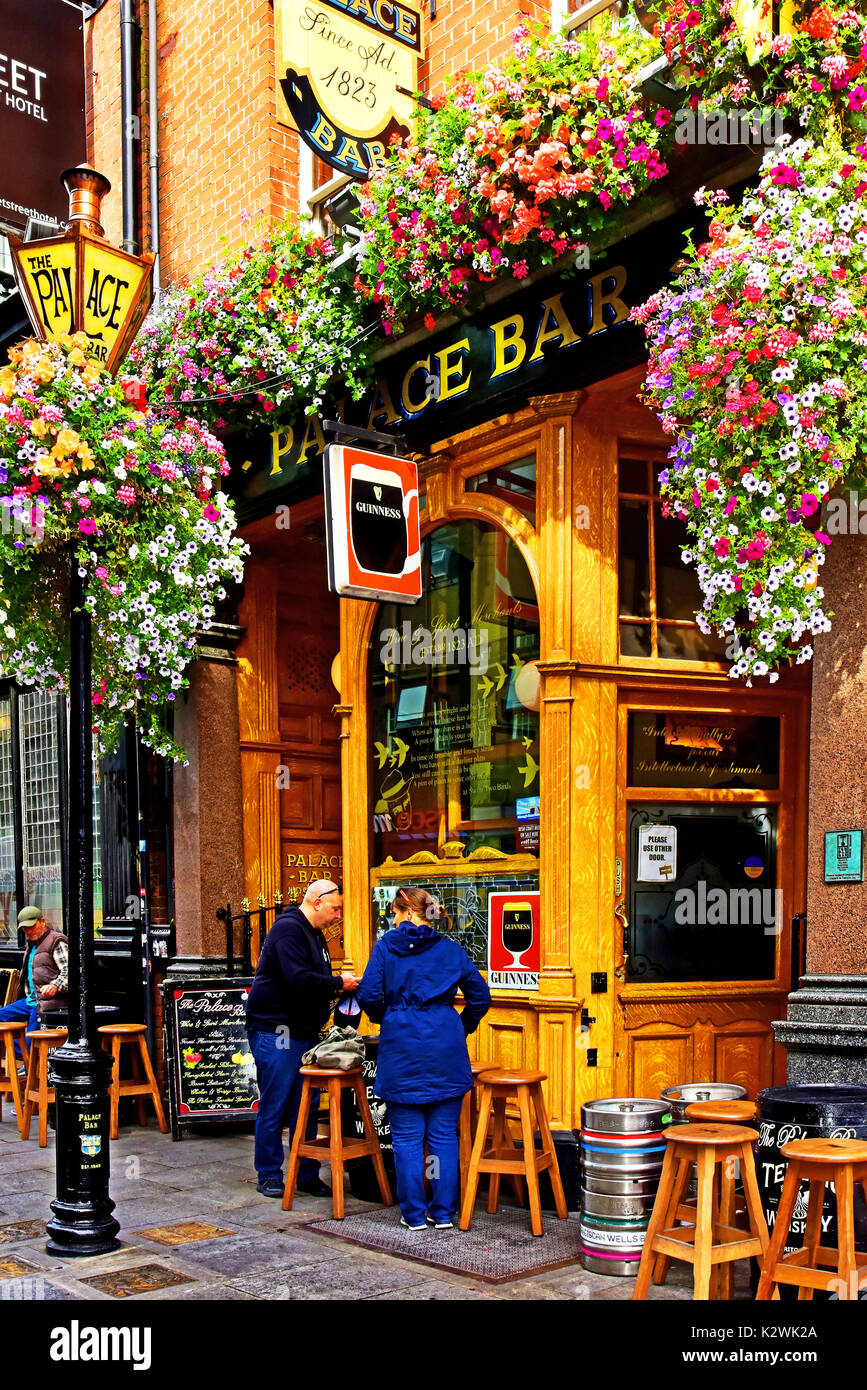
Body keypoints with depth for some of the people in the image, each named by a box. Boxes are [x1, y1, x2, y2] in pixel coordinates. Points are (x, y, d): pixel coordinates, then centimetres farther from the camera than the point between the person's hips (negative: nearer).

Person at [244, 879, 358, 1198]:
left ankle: (307, 1175, 17)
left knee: (307, 1106, 10)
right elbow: (299, 980, -25)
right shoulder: (288, 929, -15)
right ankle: (268, 1176, 10)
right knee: (274, 1107, -1)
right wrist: (338, 983, -15)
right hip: (275, 1032, -10)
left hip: (304, 1033, 10)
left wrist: (336, 991, 5)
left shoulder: (314, 933, 17)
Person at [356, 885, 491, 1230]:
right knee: (444, 1134, 9)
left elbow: (368, 994, -6)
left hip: (402, 1048, -2)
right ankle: (444, 1212, 14)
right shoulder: (452, 950, 7)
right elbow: (480, 998, 8)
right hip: (446, 1051, 2)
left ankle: (413, 1214, 11)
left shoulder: (387, 946, 0)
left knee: (407, 1136, 6)